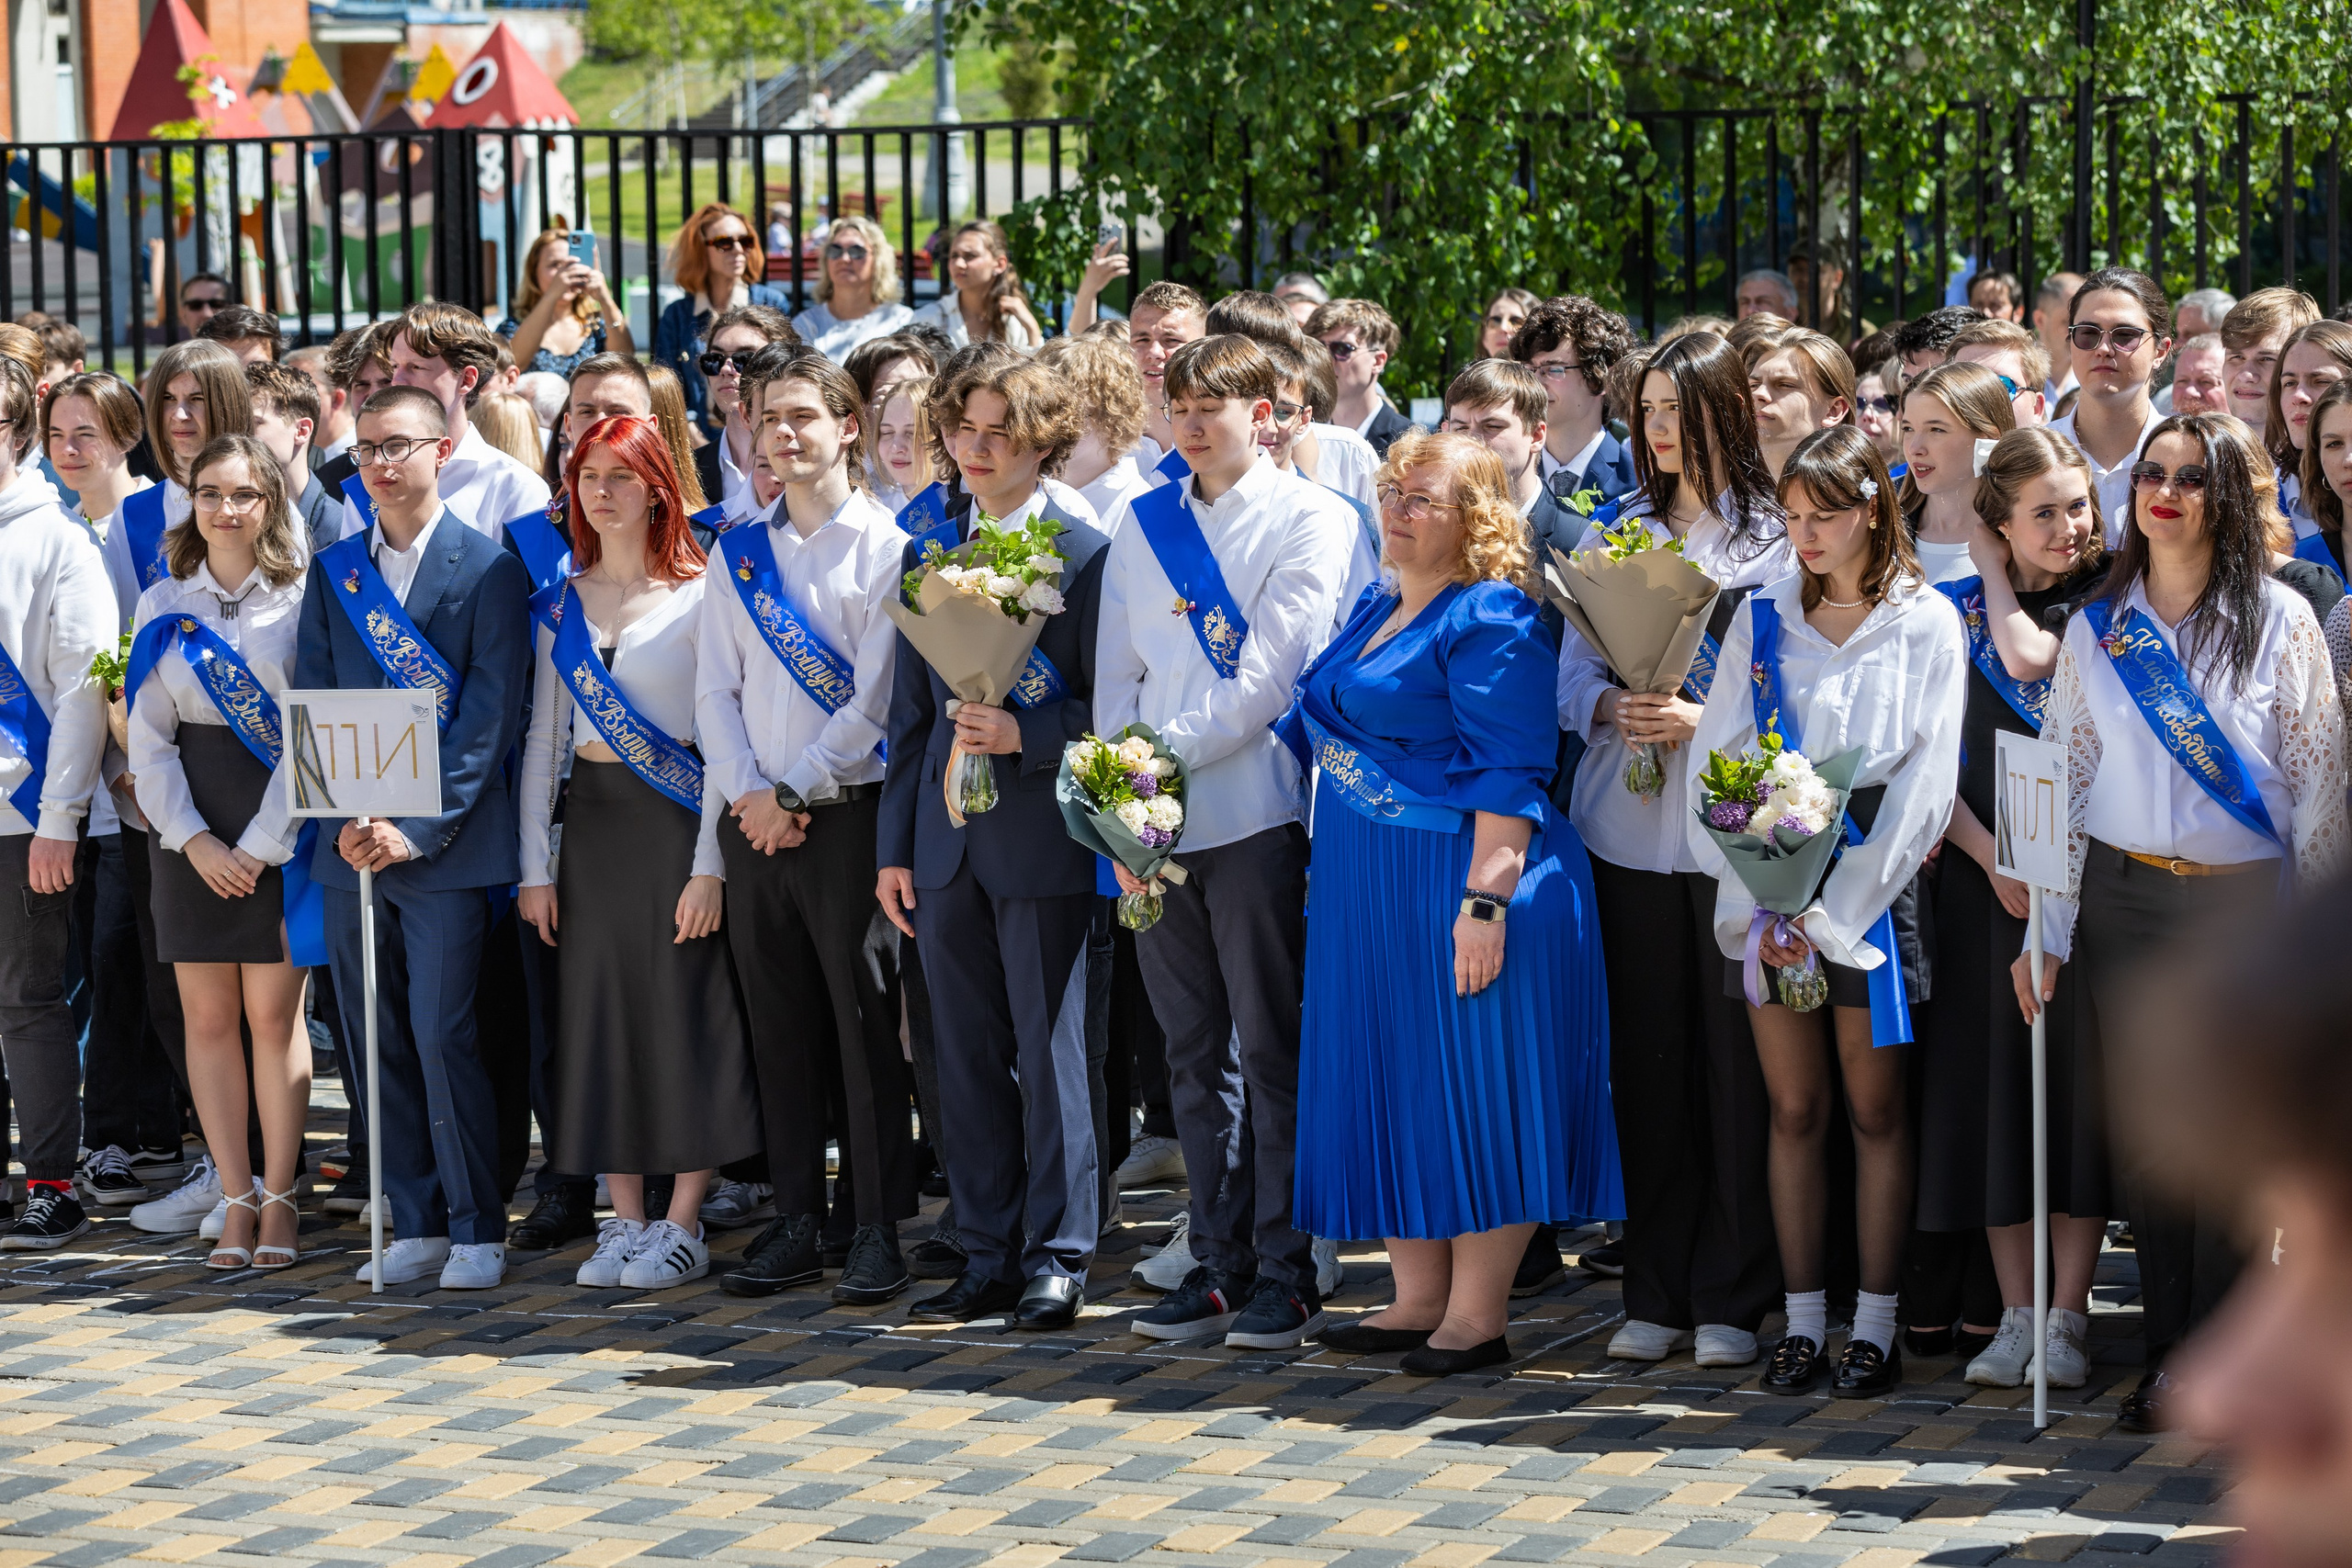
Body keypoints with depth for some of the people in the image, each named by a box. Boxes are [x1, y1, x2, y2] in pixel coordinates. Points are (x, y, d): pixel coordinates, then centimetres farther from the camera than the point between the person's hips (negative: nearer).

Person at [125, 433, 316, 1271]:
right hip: (190, 831, 3)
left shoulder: (302, 601, 0)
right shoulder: (162, 605, 9)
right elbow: (148, 737, 6)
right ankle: (239, 1198, 9)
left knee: (273, 1014, -3)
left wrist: (259, 844, -11)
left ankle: (279, 1198, 6)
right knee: (207, 1017, 2)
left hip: (281, 823, -3)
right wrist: (194, 840, -6)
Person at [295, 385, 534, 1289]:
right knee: (379, 1043, 6)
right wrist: (345, 816, -6)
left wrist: (419, 827, -14)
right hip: (351, 843, 5)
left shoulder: (489, 569, -2)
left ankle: (477, 1230, 1)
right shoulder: (332, 571, 13)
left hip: (448, 843, -5)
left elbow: (492, 716, -7)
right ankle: (415, 1226, 15)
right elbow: (312, 702, 9)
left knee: (443, 1036, -9)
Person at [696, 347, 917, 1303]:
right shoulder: (739, 552, 12)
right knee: (779, 1029, 7)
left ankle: (878, 1230, 1)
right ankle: (795, 1221, 13)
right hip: (753, 821, 5)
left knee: (866, 1027, -3)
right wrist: (748, 793, -4)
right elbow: (715, 689, 10)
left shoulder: (884, 548, -3)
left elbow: (875, 697, -8)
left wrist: (793, 791, -10)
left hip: (846, 815, -5)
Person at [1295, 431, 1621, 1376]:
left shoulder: (1490, 619, -12)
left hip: (1462, 877, -9)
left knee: (1473, 1083, -4)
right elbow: (1312, 726, 29)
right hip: (1370, 890, 9)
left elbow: (1508, 774, -18)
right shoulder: (1375, 611, 16)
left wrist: (1485, 900, -24)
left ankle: (1479, 1314, 1)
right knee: (1390, 1084, 11)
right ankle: (1418, 1299, 19)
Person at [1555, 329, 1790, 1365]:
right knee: (1648, 1060, 5)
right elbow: (1572, 673, 10)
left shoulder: (1778, 538, 1)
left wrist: (1703, 719, -18)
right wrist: (1616, 707, -10)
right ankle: (1656, 1295, 13)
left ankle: (1730, 1299, 6)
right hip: (1628, 828, 4)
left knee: (1738, 1060, -2)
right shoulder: (1612, 534, 15)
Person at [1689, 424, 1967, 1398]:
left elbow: (1924, 781, -6)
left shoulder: (1926, 624, 0)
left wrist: (1831, 910, -12)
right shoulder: (1761, 619, 8)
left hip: (1870, 883, -3)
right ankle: (1803, 1322, 9)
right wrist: (1759, 904, -7)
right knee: (1794, 1109, 5)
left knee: (1874, 1110, 1)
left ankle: (1875, 1327, 6)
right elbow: (1717, 765, 5)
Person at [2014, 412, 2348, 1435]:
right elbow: (2062, 778, 10)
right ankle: (2167, 1348, 12)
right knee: (2144, 1137, 3)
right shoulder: (2098, 627, 8)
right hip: (2122, 900, 3)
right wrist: (2044, 933, 5)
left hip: (2242, 900, -3)